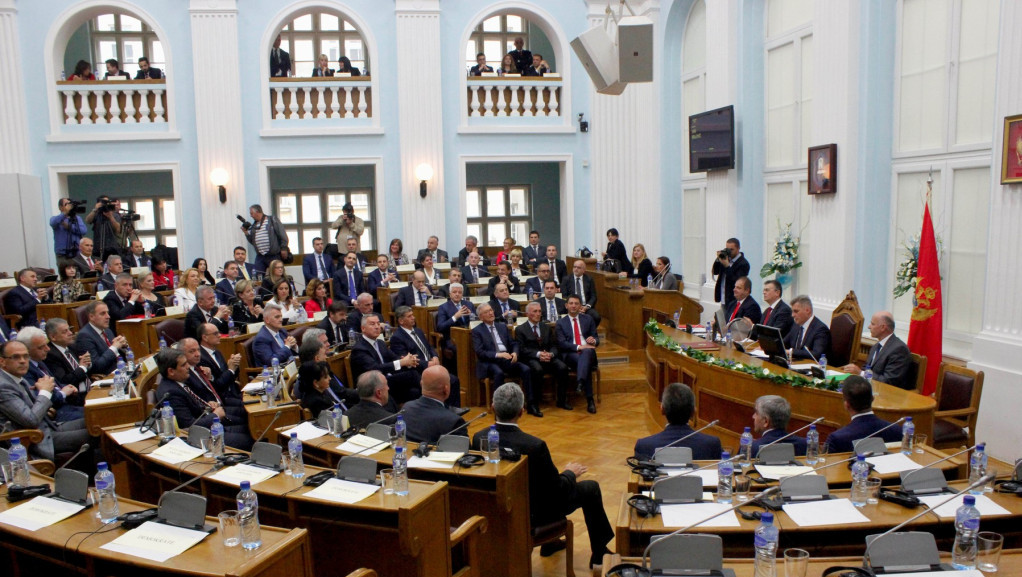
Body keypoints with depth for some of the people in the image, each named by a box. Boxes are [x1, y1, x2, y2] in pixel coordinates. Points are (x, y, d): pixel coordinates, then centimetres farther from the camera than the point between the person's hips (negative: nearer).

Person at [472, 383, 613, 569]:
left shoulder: (479, 438, -16)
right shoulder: (534, 446, -31)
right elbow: (558, 490, -20)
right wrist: (570, 473, 2)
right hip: (533, 515, -6)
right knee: (591, 488, 14)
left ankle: (549, 543, 45)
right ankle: (599, 553, 31)